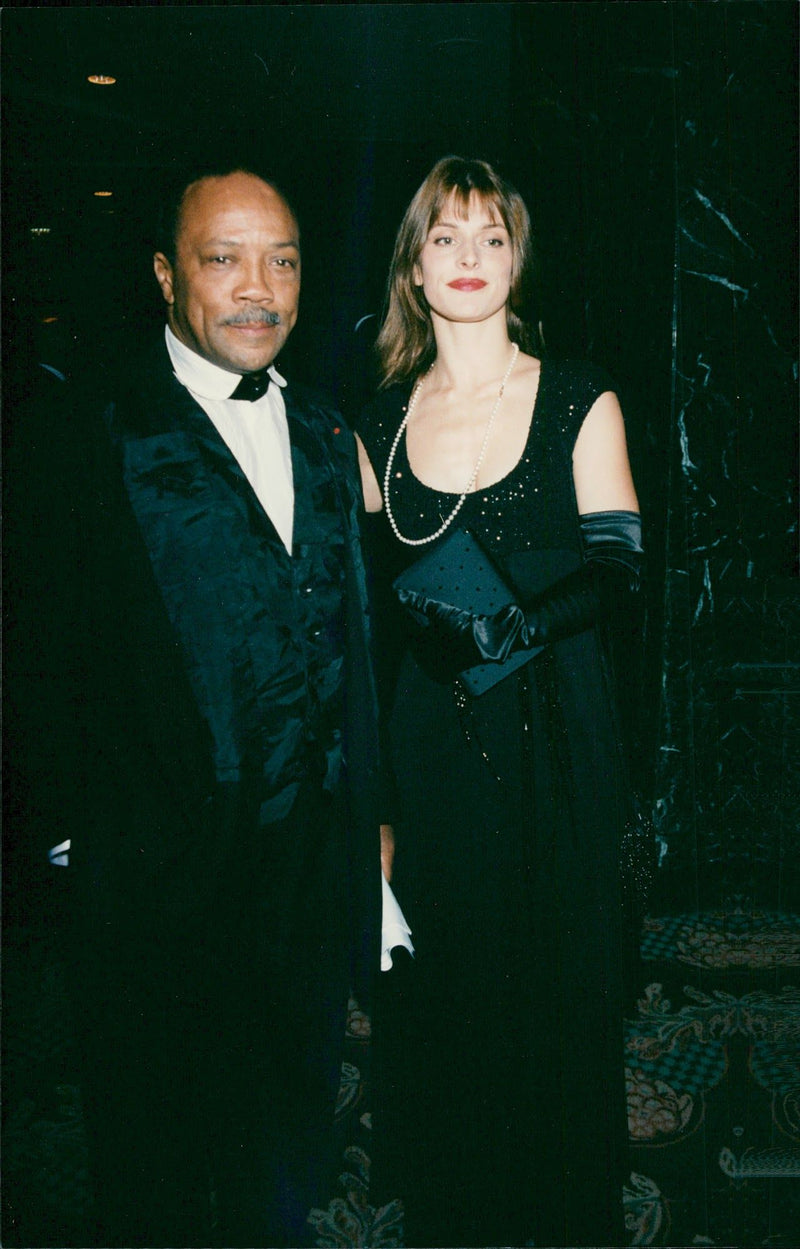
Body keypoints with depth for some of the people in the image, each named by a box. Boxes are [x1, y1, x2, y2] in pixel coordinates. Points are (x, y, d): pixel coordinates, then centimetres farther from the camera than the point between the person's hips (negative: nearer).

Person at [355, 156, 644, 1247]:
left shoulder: (579, 400, 0)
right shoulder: (381, 425, 8)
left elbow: (618, 567, -6)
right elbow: (373, 591, 10)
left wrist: (517, 622, -23)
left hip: (554, 735, -2)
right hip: (427, 737, 2)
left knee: (557, 983, 8)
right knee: (439, 985, 9)